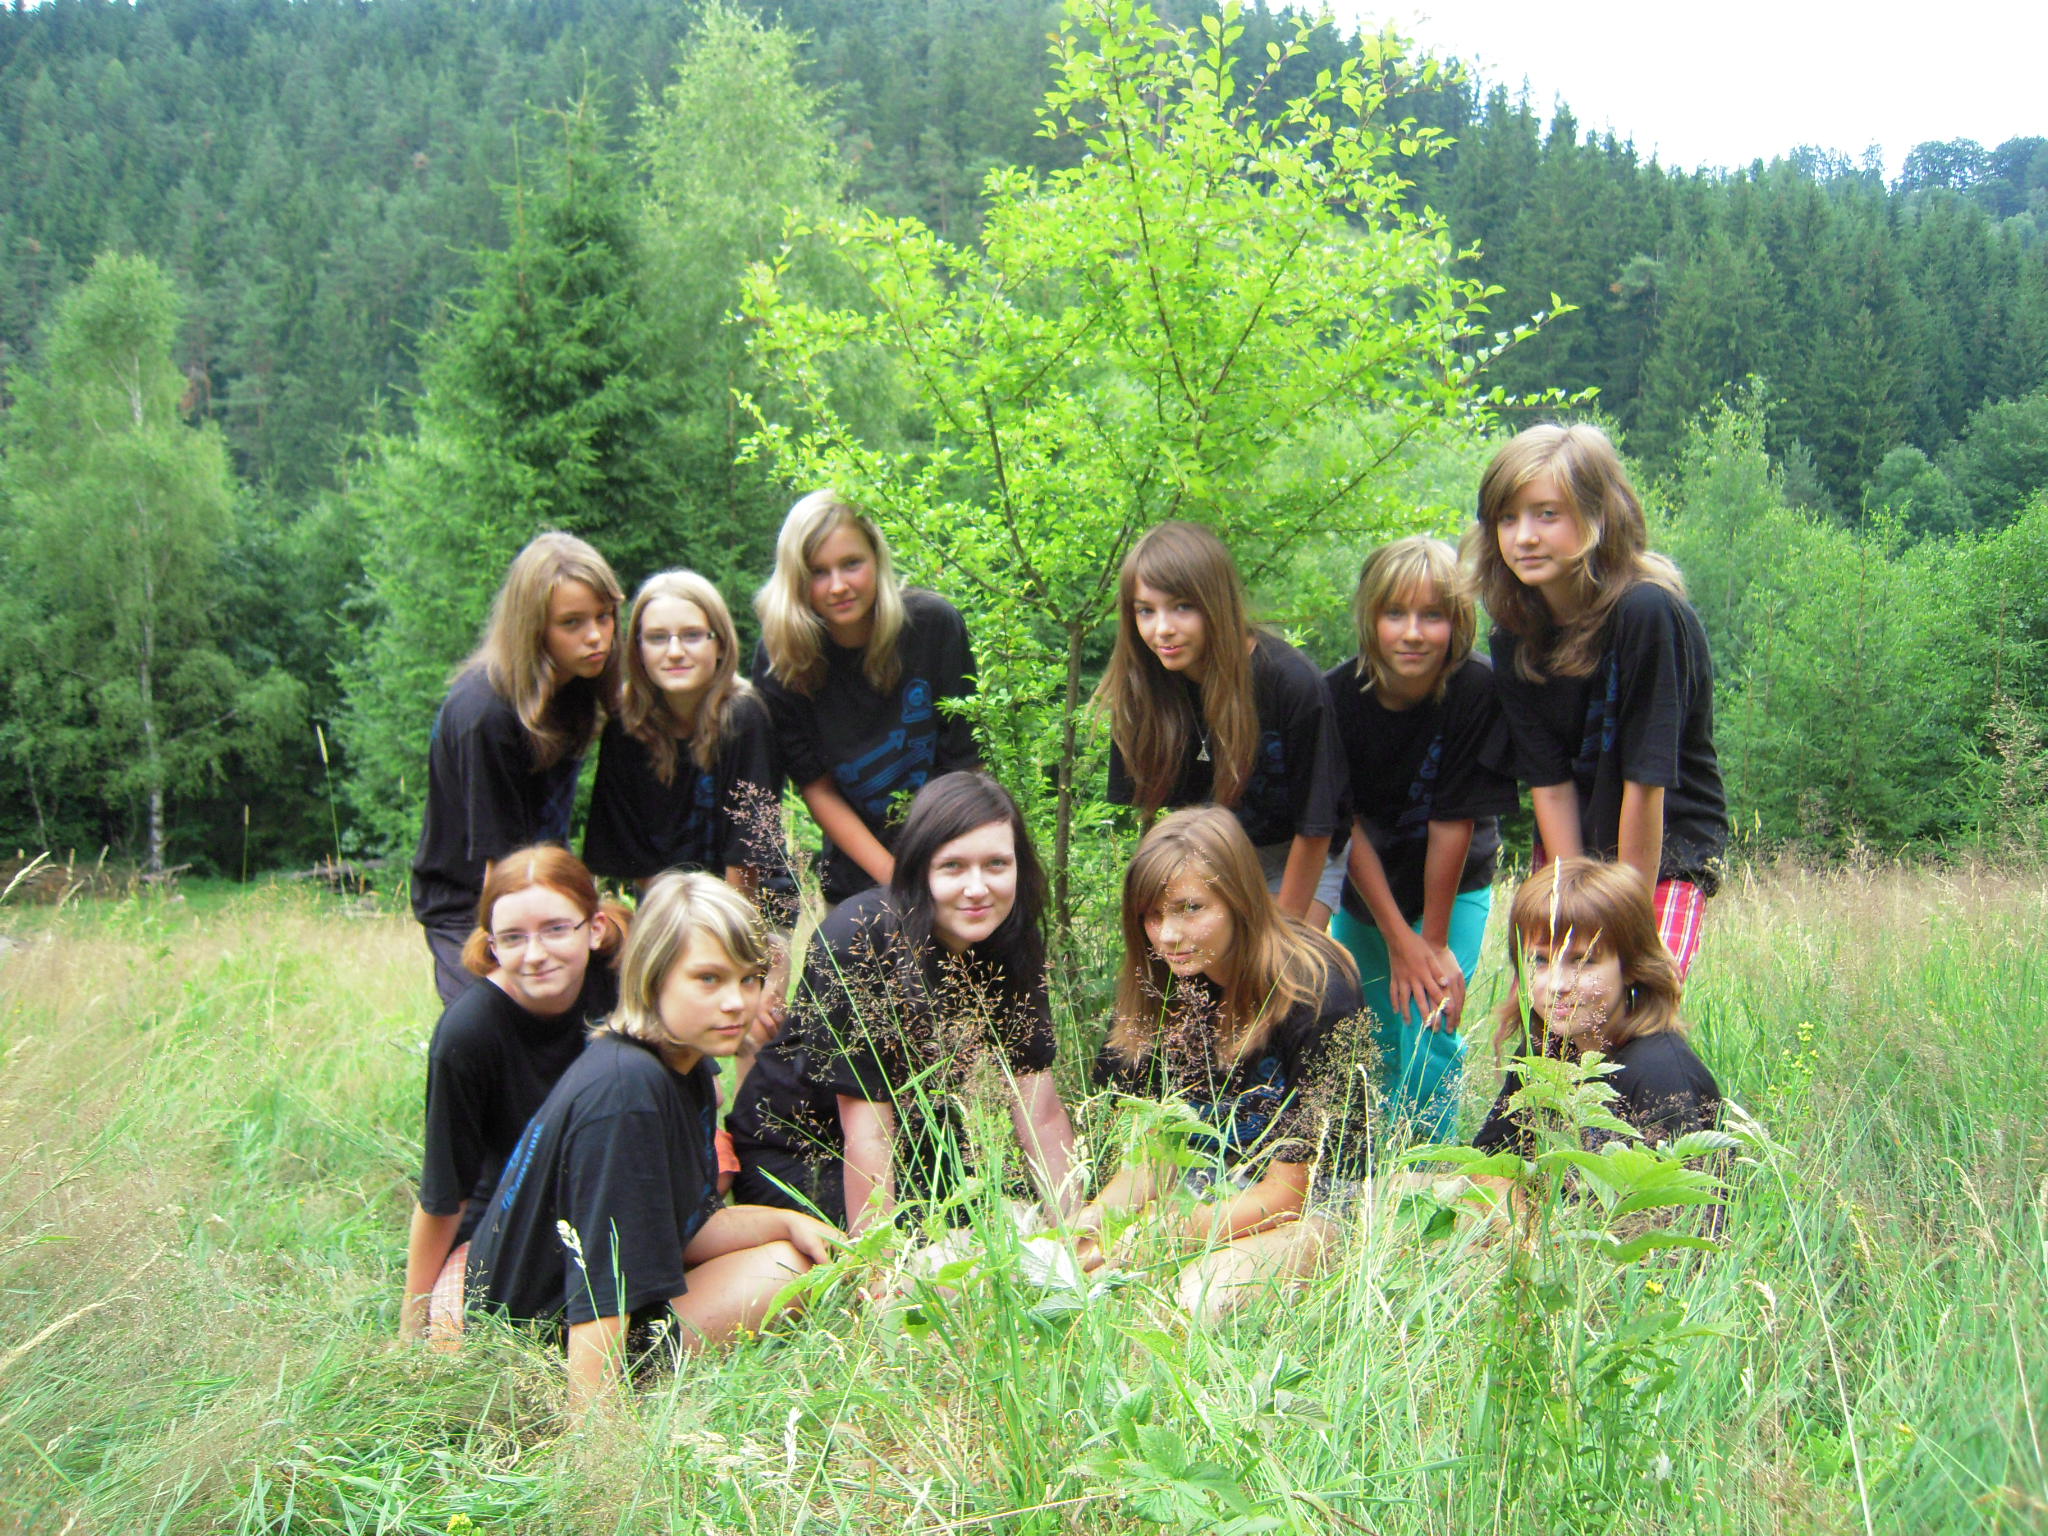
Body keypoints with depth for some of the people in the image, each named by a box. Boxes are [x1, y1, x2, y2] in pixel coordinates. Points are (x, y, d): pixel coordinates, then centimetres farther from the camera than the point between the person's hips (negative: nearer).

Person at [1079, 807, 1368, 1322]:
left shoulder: (1316, 995, -21)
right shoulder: (1160, 990, -4)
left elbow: (1287, 1189, -19)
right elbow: (1153, 1155, -1)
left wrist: (1161, 1237, -30)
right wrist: (1095, 1217, -22)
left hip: (1310, 1202, -5)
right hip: (1204, 1191, 5)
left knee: (1203, 1295, -35)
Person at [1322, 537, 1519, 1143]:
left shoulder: (1477, 692, -25)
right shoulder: (1337, 696, -21)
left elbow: (1452, 823, -21)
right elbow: (1348, 826, -15)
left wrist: (1435, 943, -16)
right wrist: (1398, 939, -15)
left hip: (1452, 888, -2)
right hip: (1363, 890, 2)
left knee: (1429, 1036, -13)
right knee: (1372, 1045, 6)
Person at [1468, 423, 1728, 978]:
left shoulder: (1648, 614, -24)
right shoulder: (1515, 636, -6)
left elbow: (1646, 781, -22)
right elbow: (1550, 785, -8)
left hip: (1667, 851, -5)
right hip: (1566, 849, 5)